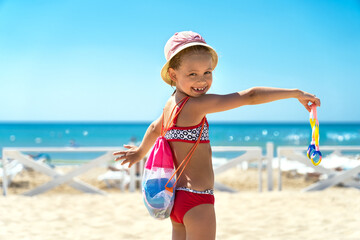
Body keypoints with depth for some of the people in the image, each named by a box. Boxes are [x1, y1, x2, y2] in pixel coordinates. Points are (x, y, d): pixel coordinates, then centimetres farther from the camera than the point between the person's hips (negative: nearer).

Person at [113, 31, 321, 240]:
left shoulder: (171, 105, 9)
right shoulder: (196, 105, -18)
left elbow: (155, 129, 31)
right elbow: (250, 96, -20)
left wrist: (141, 151, 51)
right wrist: (296, 93, -14)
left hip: (177, 197, 10)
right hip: (196, 200, -10)